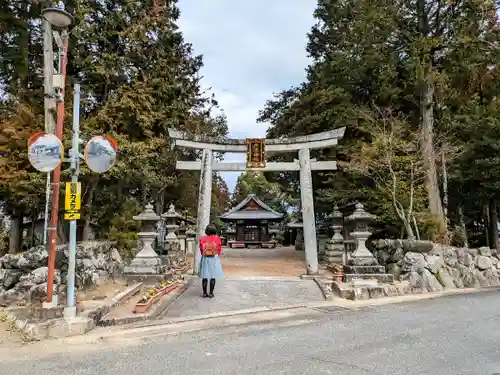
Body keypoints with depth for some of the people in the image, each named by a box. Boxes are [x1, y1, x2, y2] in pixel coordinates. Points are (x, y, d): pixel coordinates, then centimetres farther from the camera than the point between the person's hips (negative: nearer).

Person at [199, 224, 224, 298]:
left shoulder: (202, 239, -4)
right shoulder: (217, 238, -5)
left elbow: (201, 250, 1)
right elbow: (219, 250, 1)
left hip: (205, 259, 1)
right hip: (214, 259, -1)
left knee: (205, 277, 8)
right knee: (213, 277, 6)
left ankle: (205, 293, 13)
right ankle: (211, 293, 9)